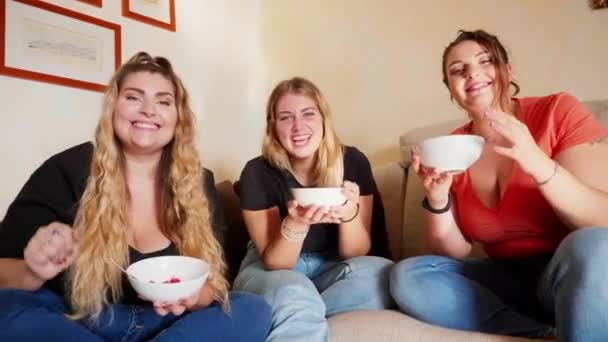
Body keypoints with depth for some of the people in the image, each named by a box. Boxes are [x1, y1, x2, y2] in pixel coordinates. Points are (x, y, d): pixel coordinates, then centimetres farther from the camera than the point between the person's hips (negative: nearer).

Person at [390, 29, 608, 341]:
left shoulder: (558, 111, -9)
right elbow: (456, 252, -1)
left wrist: (537, 164, -31)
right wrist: (437, 200, -20)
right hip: (507, 279, 5)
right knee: (407, 275, -17)